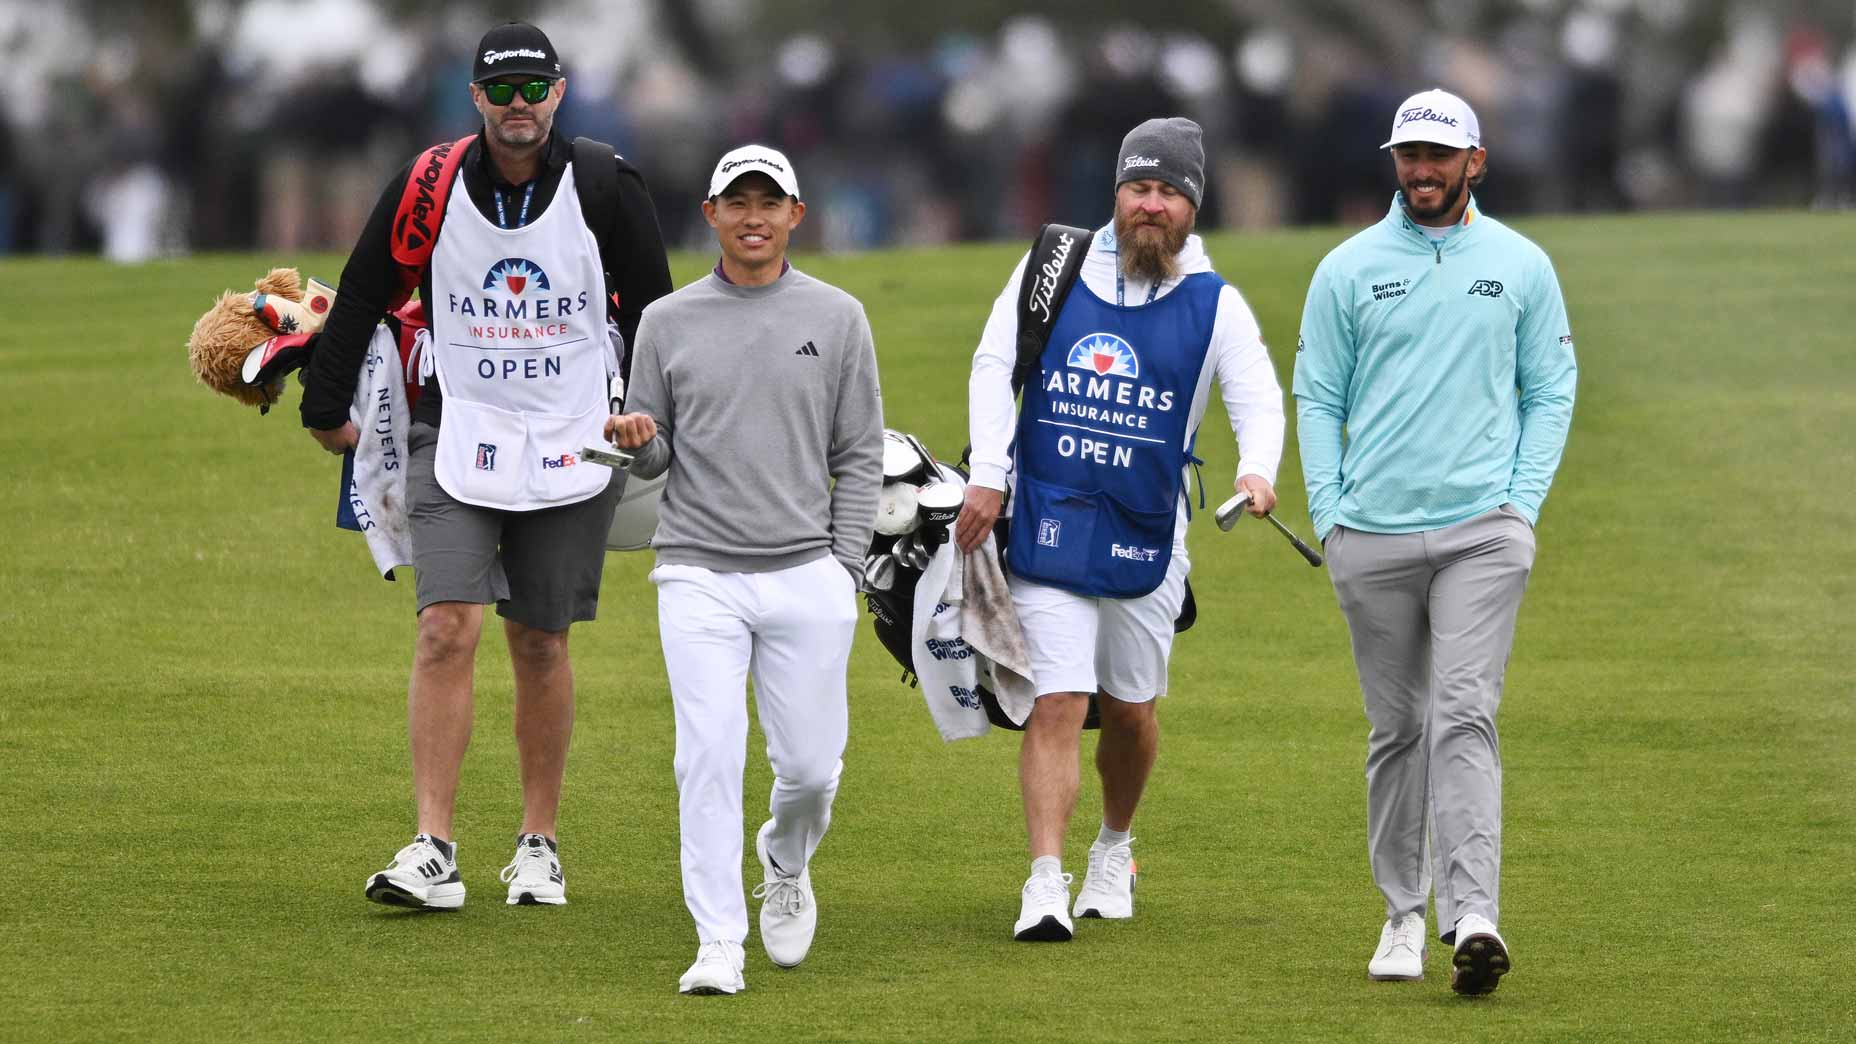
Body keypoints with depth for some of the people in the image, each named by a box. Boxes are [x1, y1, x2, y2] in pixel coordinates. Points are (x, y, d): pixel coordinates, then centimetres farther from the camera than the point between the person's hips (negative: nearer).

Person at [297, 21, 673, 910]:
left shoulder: (607, 192, -5)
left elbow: (650, 312, 8)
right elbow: (360, 300, 8)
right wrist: (326, 407, 14)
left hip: (570, 445, 0)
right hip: (456, 437, 0)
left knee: (541, 644, 7)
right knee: (447, 629, -12)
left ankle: (539, 846, 20)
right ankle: (433, 852, -14)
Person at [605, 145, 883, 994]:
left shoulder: (836, 318, 6)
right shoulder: (668, 322, 7)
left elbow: (859, 456, 6)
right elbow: (654, 460, 10)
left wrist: (844, 568, -2)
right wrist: (635, 440, -14)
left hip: (806, 575, 0)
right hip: (699, 574, 0)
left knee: (810, 765, 2)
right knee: (709, 756, -10)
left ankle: (785, 864, 34)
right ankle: (718, 944, -8)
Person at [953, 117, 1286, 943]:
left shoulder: (1215, 304, 2)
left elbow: (1258, 402, -4)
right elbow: (993, 365, 5)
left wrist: (1257, 471, -26)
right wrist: (986, 476, -5)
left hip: (1147, 536, 1)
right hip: (1047, 526, -1)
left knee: (1130, 710, 12)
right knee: (1056, 705, -11)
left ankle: (1115, 849, 38)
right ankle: (1045, 884, -16)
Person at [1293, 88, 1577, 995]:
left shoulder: (1521, 267, 6)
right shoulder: (1348, 269, 6)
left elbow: (1550, 391, 10)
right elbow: (1317, 397, 9)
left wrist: (1523, 502, -1)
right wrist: (1328, 515, 0)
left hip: (1483, 530, -2)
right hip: (1373, 537, 2)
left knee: (1463, 718, -14)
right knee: (1396, 729, 7)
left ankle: (1472, 918, -22)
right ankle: (1402, 916, 16)